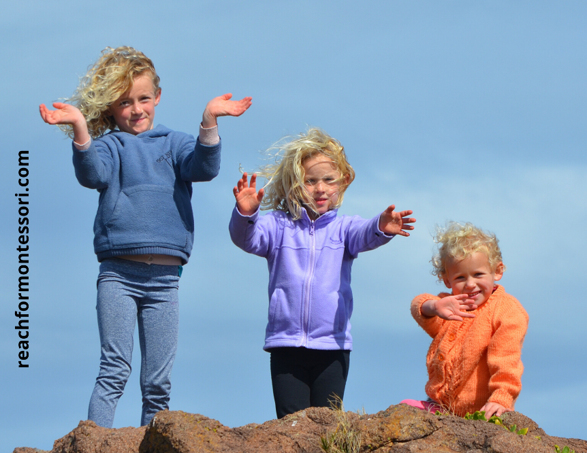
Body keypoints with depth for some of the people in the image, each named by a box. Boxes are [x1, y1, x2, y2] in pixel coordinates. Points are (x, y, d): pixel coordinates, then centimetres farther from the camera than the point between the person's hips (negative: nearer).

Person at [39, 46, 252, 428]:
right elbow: (93, 174, -13)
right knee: (115, 369, -12)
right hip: (118, 271, -2)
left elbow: (204, 167, -4)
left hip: (164, 277, 3)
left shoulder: (173, 144, 15)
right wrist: (80, 129, -29)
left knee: (158, 382, 2)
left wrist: (209, 122, -21)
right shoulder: (110, 145, 9)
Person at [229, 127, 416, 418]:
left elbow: (362, 236, -13)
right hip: (286, 344, -1)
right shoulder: (279, 226, 6)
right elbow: (248, 238, -11)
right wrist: (245, 213, -34)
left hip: (332, 345, 1)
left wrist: (381, 227, -38)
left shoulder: (342, 227, 7)